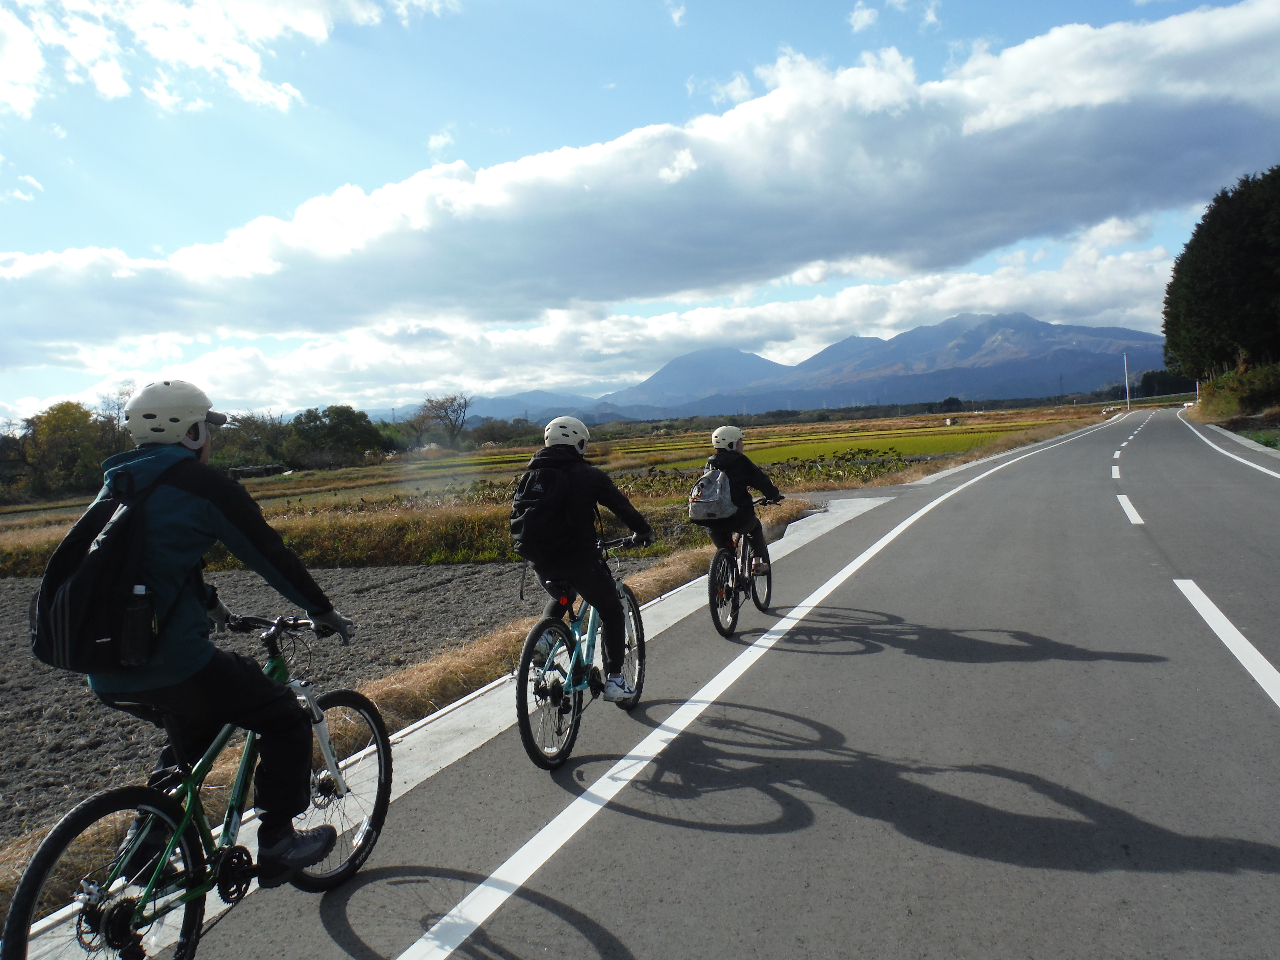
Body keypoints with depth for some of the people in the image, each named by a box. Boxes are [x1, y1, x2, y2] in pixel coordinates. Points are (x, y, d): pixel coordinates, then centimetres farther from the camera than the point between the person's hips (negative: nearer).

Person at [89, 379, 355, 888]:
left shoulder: (118, 484, 17)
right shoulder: (203, 483, -7)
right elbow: (269, 553, -2)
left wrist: (208, 603, 44)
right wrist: (324, 611, 9)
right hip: (167, 660, -9)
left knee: (195, 720, 33)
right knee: (285, 717, 7)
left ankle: (146, 843, 32)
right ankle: (276, 846, 10)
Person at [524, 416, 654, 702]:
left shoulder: (532, 474, 8)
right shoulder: (588, 475, -4)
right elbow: (622, 506, 2)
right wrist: (644, 531, 20)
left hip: (541, 562, 5)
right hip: (579, 560, -5)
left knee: (560, 598, 36)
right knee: (612, 611, 16)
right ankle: (614, 680, 14)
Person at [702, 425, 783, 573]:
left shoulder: (710, 463, 14)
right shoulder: (740, 461, -1)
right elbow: (761, 480, 0)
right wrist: (773, 495, 21)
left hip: (710, 521, 4)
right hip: (738, 518, -4)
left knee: (723, 549, 33)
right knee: (755, 526, 29)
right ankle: (757, 563, 21)